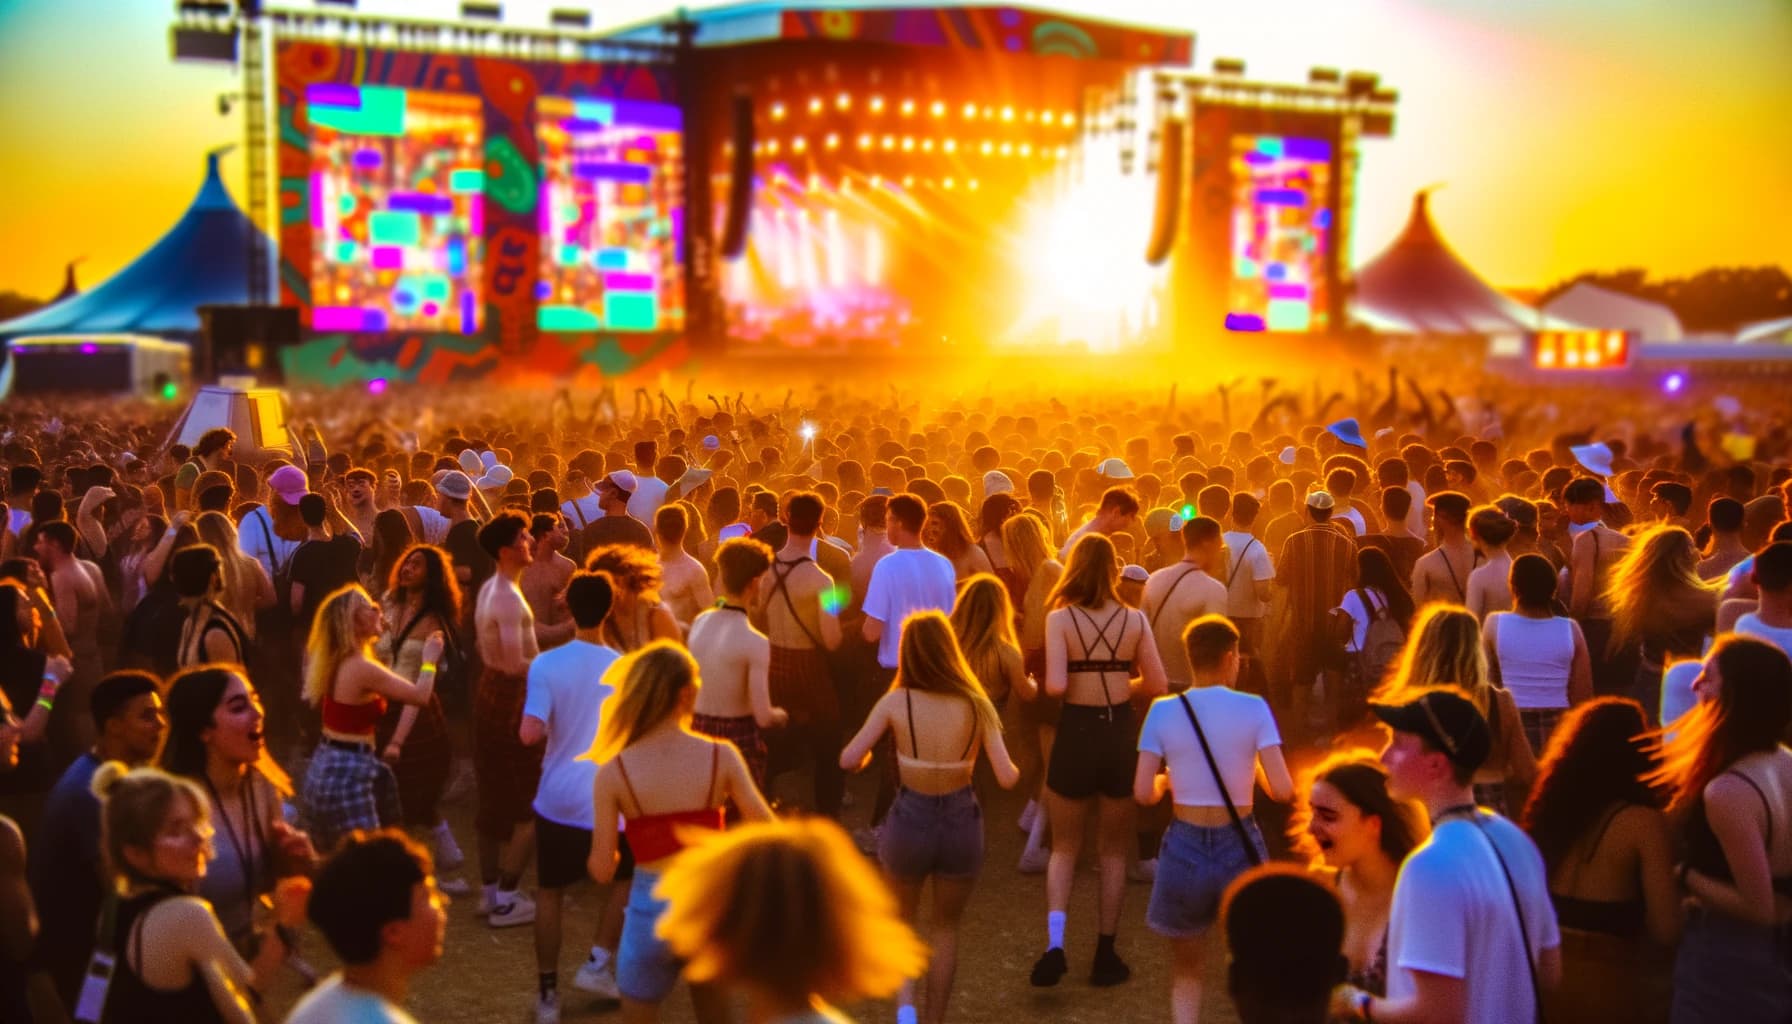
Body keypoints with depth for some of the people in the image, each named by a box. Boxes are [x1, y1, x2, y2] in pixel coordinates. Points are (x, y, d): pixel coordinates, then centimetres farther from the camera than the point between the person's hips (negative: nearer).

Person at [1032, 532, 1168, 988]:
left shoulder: (1060, 618, -10)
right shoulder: (1135, 619, -3)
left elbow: (1055, 686, -19)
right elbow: (1158, 685, 0)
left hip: (1076, 733, -1)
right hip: (1121, 734, 1)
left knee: (1064, 848, 14)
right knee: (1114, 851, 16)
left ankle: (1055, 945, -4)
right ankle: (1105, 954, 20)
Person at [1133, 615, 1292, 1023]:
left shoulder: (1164, 711, -5)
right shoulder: (1253, 709, -8)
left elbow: (1144, 794, -8)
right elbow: (1283, 790, -12)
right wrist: (1253, 768, 8)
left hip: (1185, 846, 1)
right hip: (1239, 845, -1)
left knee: (1185, 966, 18)